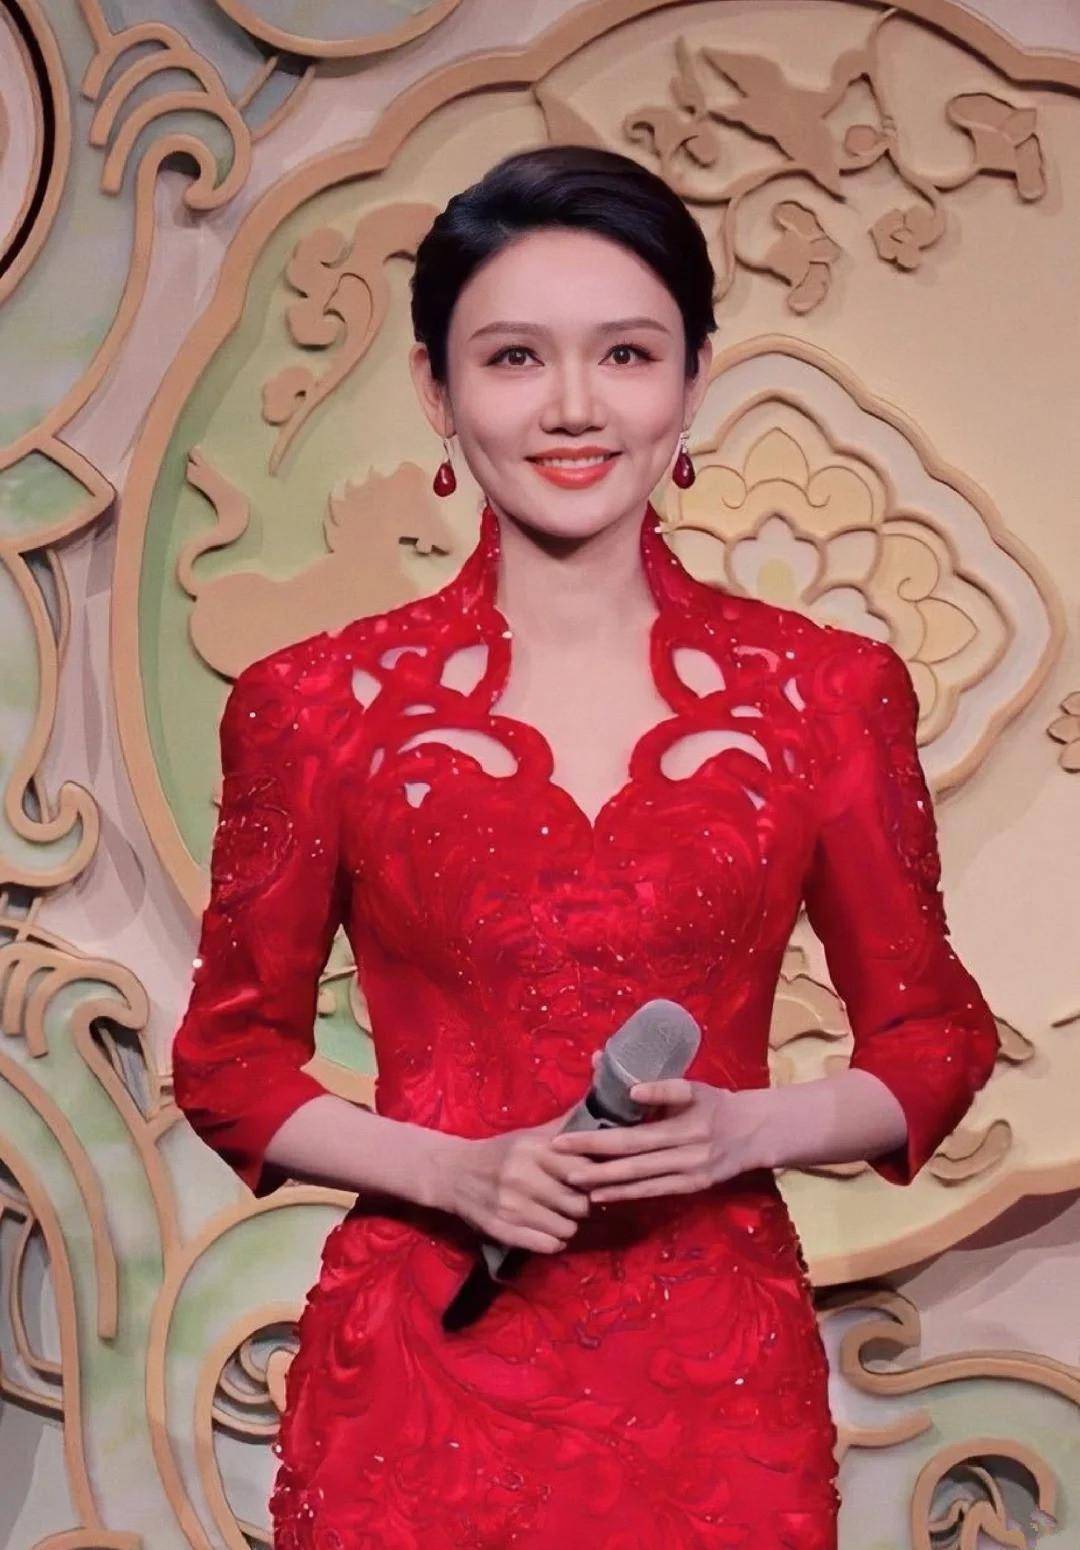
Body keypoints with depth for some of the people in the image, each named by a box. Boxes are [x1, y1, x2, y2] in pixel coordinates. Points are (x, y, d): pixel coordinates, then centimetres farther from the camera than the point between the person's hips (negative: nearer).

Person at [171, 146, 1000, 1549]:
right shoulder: (320, 706, -2)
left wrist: (753, 1128, -11)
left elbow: (933, 1037, 7)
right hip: (421, 1378, 0)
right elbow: (232, 1061, 5)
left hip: (717, 1380, 1)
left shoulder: (828, 693, 0)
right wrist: (456, 1171, -12)